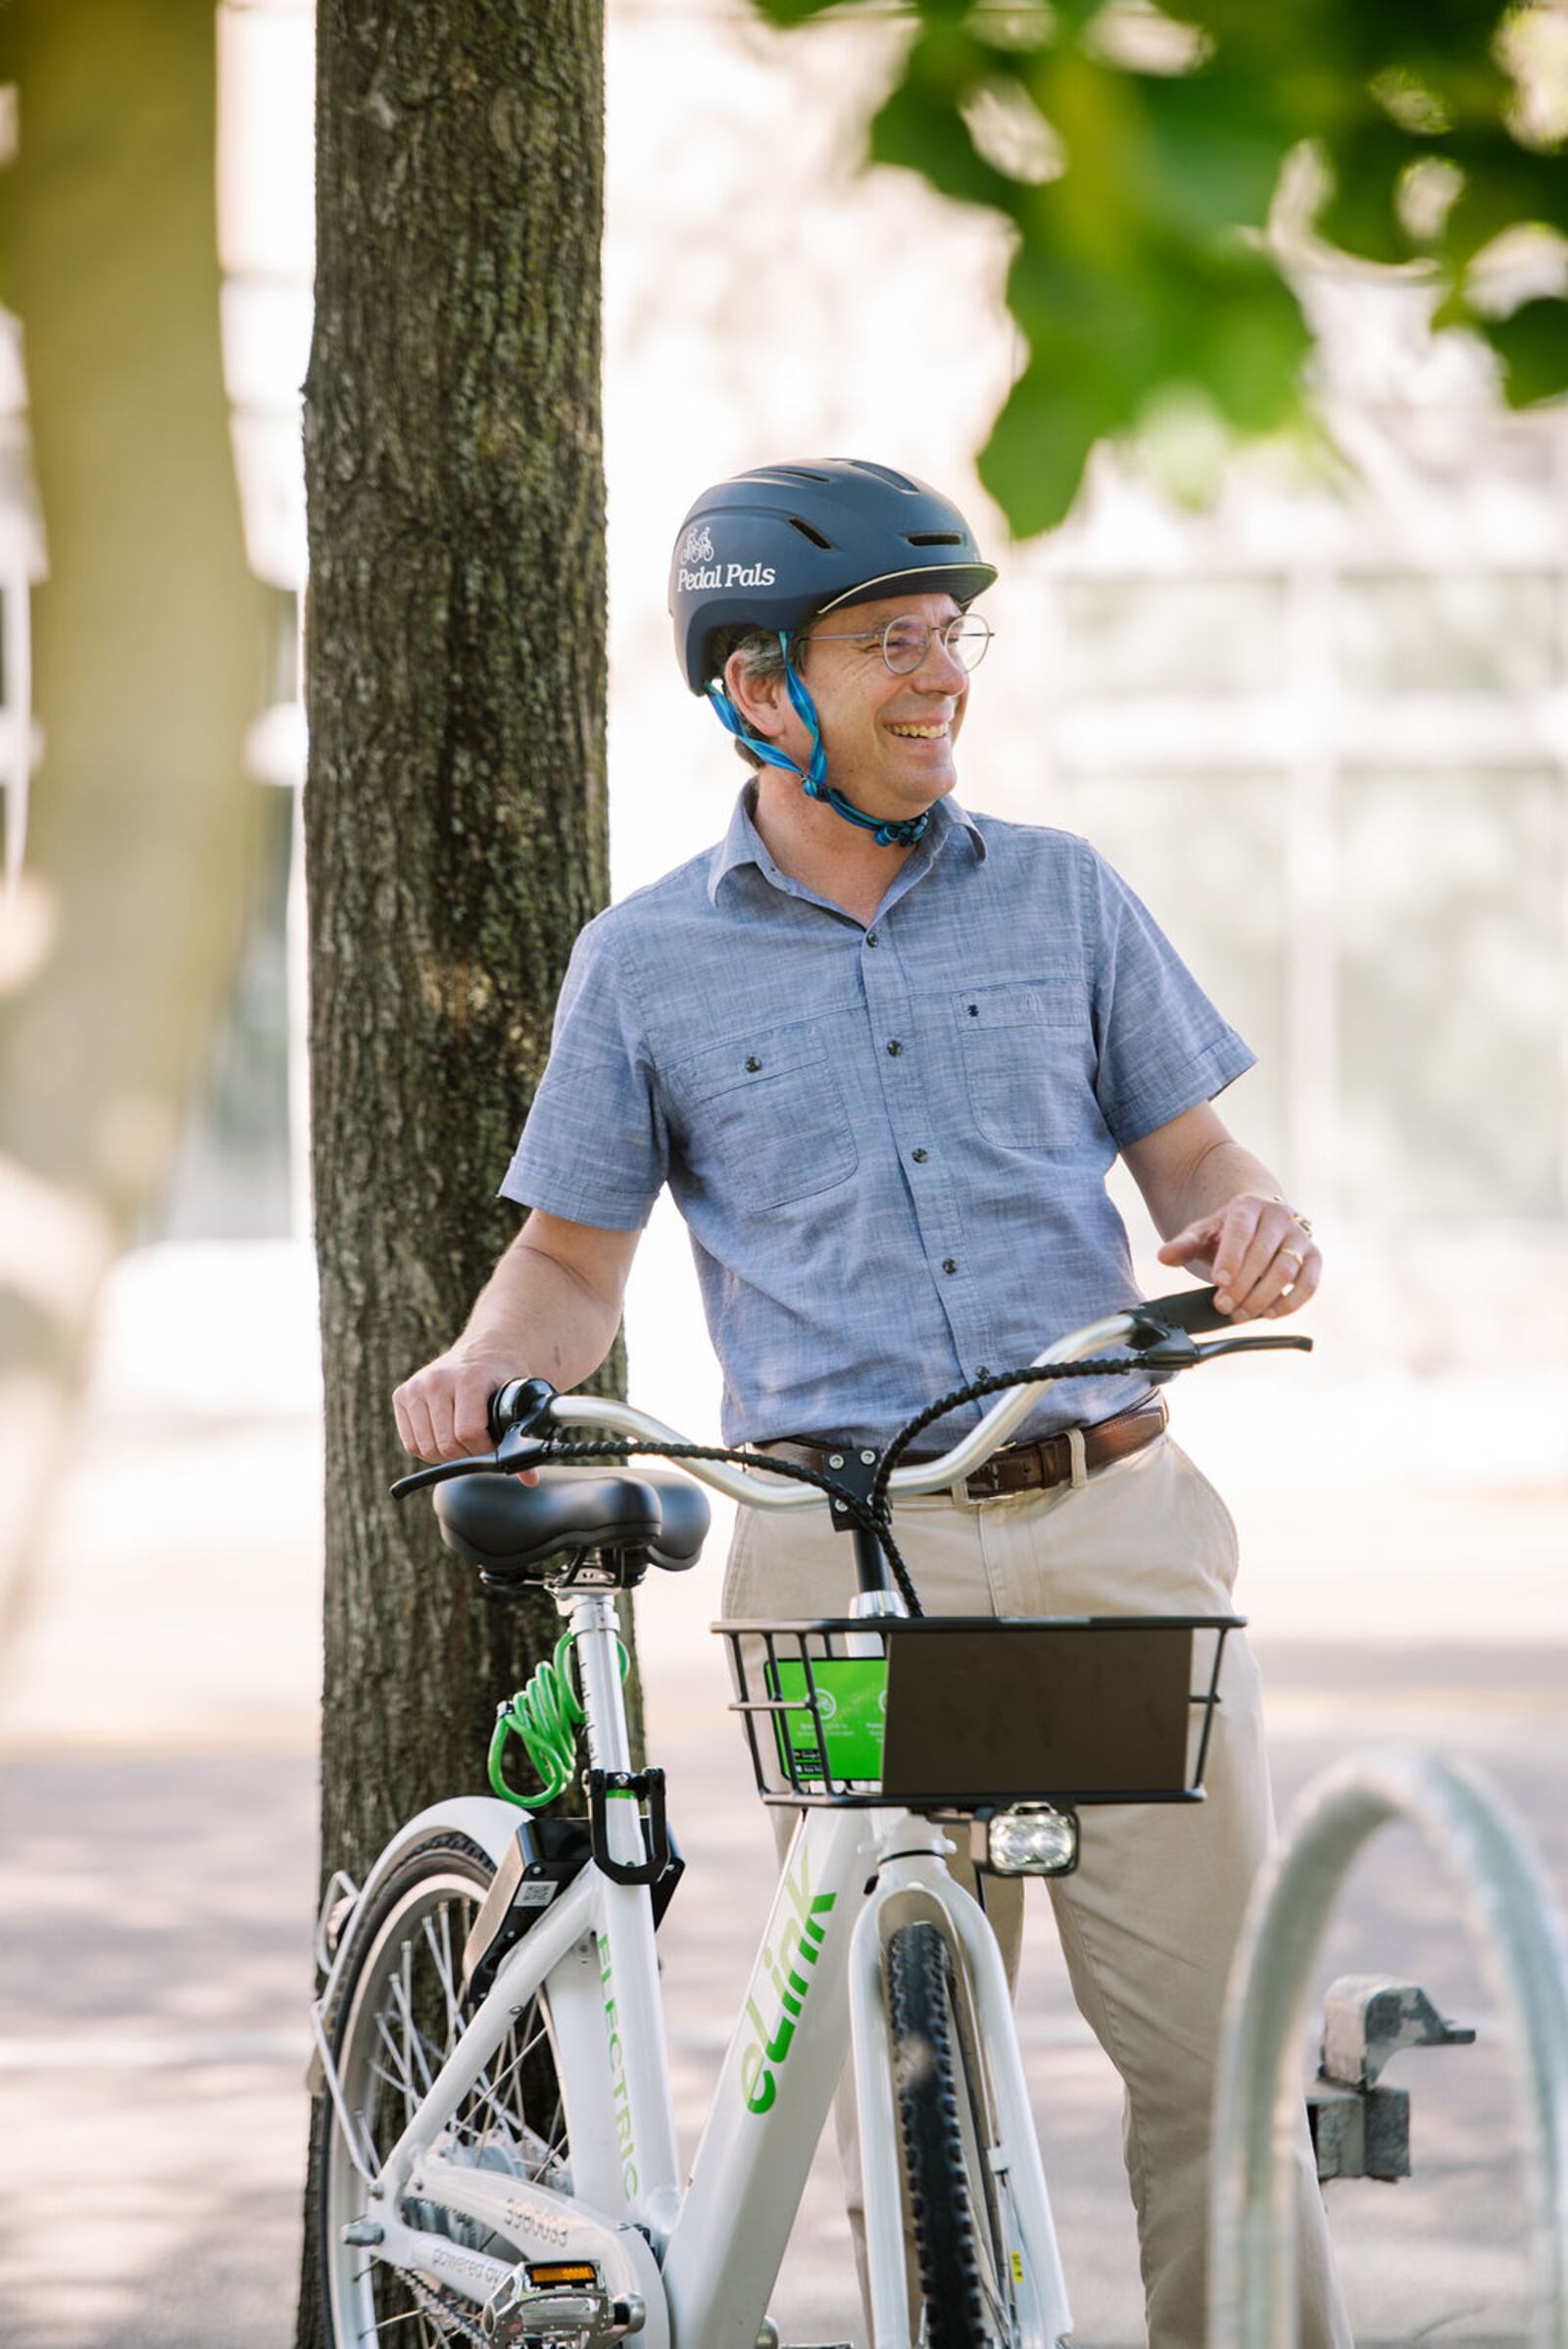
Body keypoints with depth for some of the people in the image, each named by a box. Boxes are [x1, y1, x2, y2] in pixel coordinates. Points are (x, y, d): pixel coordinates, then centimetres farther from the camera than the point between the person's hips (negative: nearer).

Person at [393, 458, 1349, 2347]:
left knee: (1211, 2031, -4)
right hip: (847, 1567, -1)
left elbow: (1187, 1153, 14)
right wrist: (486, 1363, -9)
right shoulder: (647, 963, 8)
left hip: (1111, 1531, 1)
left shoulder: (1060, 896, 11)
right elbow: (574, 1260, 12)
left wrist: (1250, 1225, -9)